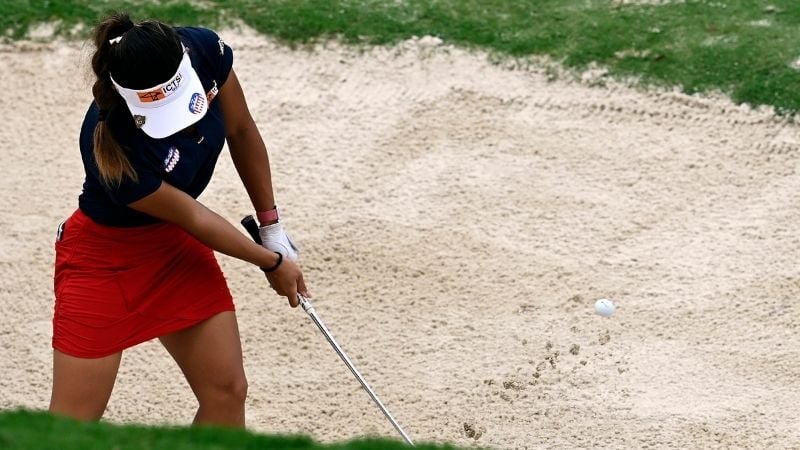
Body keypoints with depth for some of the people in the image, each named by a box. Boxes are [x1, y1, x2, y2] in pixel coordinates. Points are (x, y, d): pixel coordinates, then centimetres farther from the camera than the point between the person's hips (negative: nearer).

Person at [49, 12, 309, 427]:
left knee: (227, 392, 6)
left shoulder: (206, 51, -23)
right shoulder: (112, 149, -37)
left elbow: (241, 131, -3)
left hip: (176, 245, 6)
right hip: (105, 257, -6)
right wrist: (272, 262, -7)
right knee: (72, 422, -5)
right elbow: (191, 216, -21)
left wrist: (271, 226, 4)